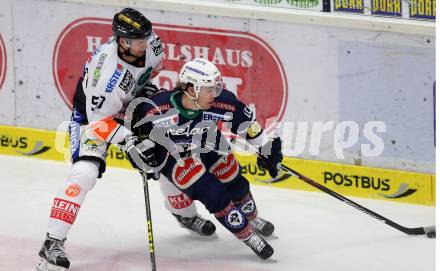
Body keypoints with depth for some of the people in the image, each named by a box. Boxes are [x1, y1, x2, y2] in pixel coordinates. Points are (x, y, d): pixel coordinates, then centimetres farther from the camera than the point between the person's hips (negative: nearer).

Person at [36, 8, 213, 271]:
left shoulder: (149, 44, -20)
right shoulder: (106, 71, -39)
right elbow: (99, 121, -31)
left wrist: (148, 87, -7)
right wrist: (132, 140, -38)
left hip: (129, 108, 7)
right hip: (92, 114, -7)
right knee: (86, 171, -26)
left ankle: (185, 213, 37)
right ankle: (53, 243, -24)